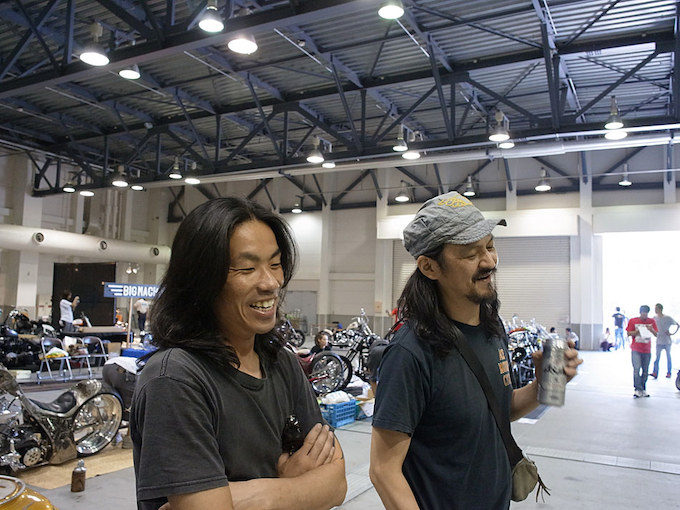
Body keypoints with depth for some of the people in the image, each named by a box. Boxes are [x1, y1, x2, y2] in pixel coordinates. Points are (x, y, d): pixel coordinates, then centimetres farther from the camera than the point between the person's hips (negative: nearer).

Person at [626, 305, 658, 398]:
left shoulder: (651, 321, 7)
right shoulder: (633, 321, 0)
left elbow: (656, 334, 5)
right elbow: (629, 333, 0)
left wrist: (651, 329, -15)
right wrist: (637, 331, -17)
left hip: (647, 350, 3)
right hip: (636, 350, -3)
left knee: (645, 371, 7)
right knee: (636, 369, -12)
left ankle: (643, 389, 17)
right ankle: (638, 389, -8)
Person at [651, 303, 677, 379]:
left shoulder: (668, 318, -7)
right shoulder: (654, 319, 2)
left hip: (667, 341, -2)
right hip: (659, 341, 2)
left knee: (668, 357, 9)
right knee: (657, 357, -5)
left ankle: (669, 373, 17)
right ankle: (655, 373, -10)